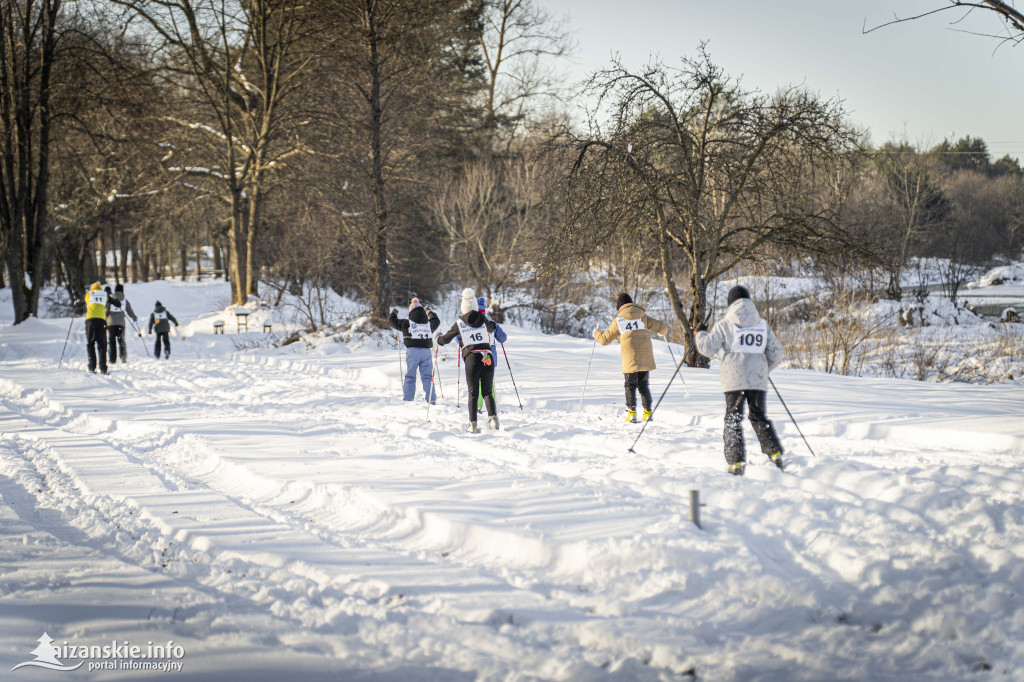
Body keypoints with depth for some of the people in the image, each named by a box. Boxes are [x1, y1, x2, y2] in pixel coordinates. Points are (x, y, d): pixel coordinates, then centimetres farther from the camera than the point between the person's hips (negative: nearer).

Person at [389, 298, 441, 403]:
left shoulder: (407, 324, -3)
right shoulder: (429, 324, 7)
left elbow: (392, 320, 8)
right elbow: (437, 321, 31)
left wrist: (394, 312, 29)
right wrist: (430, 312, 47)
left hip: (412, 351, -2)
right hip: (426, 351, 2)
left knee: (410, 376, 5)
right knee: (427, 376, 6)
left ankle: (407, 399, 3)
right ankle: (431, 399, 2)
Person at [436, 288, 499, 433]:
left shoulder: (459, 324, 4)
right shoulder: (483, 319, 9)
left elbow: (445, 339, 16)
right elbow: (492, 328, 32)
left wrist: (439, 337, 39)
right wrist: (491, 323, 55)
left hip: (472, 358, -2)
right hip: (488, 357, 2)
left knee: (473, 393, 6)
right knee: (487, 391, 11)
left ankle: (473, 424, 1)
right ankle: (493, 417, -7)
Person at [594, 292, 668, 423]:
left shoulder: (618, 320, 3)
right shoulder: (642, 316, 8)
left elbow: (605, 339, 10)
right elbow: (662, 328, 9)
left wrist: (596, 332, 32)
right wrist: (664, 328, 34)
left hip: (630, 359, -2)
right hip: (645, 357, 2)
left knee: (630, 386, 6)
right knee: (644, 385, 13)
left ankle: (631, 412, -8)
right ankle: (648, 412, 7)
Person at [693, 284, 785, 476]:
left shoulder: (725, 324, -3)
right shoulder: (763, 325, 8)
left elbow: (707, 348, -2)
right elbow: (777, 353, 11)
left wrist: (699, 334, 17)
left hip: (734, 379, -3)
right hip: (758, 379, 3)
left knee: (733, 419, 3)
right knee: (759, 417, 15)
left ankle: (736, 462, -6)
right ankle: (775, 453, 3)